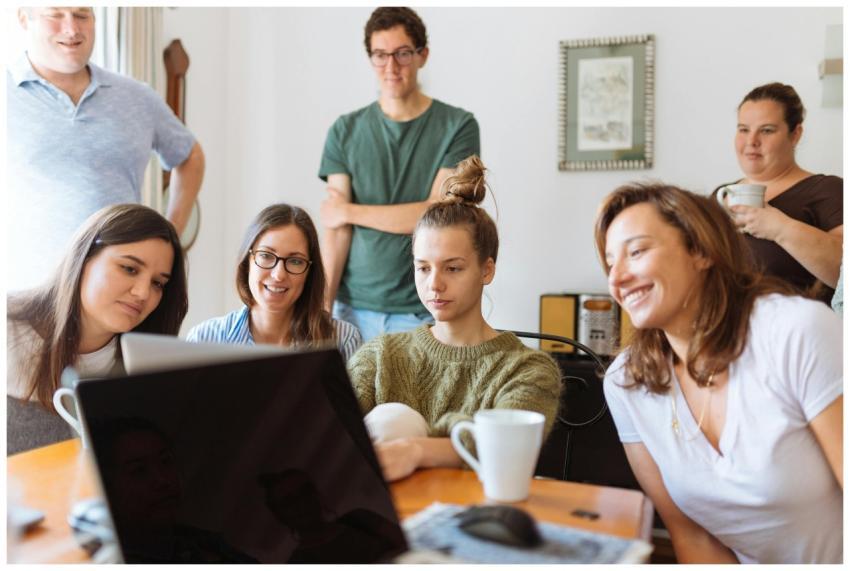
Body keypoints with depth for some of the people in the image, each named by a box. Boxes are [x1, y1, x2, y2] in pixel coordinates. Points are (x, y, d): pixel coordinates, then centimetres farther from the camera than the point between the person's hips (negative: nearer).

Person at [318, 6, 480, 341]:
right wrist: (323, 305, -9)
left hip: (423, 312, -2)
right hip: (354, 307, 2)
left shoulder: (457, 126, -1)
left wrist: (349, 212, -3)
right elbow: (335, 228, 0)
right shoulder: (345, 131, 6)